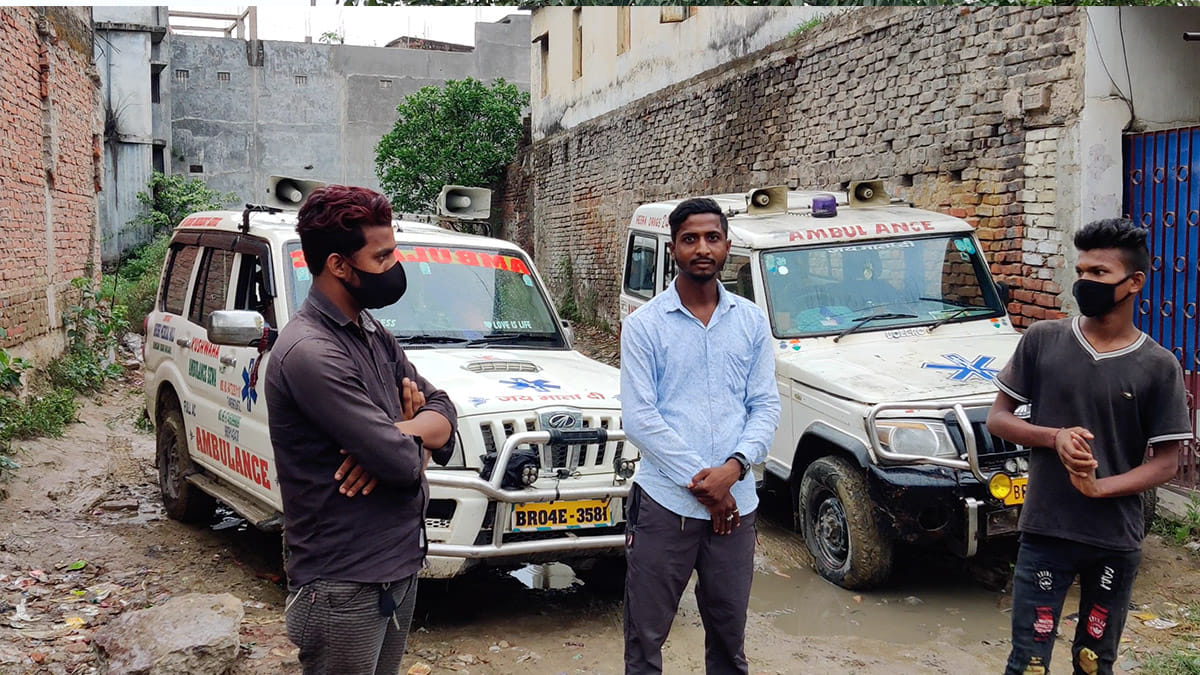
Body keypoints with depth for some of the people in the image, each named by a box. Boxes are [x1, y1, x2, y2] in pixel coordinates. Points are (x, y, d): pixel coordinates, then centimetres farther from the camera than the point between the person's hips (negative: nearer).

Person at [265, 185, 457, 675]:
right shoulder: (309, 353, -22)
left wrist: (400, 434, -14)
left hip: (399, 568, 8)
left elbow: (444, 412, 8)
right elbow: (404, 463, -25)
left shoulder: (373, 334, 8)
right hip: (345, 586, -8)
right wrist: (413, 440, -2)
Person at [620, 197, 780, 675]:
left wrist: (733, 467, -13)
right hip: (664, 503, -3)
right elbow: (638, 417, -8)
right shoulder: (644, 325, -3)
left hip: (735, 504, 3)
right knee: (645, 635, 5)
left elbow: (766, 406, 5)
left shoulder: (751, 321, 7)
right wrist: (701, 483, -13)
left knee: (729, 636, 14)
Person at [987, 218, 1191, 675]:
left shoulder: (1158, 366, -3)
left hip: (1117, 542, 1)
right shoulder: (1042, 340, -2)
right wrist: (1055, 437, -15)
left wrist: (1100, 486, -18)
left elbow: (1166, 462, -2)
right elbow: (997, 418, 3)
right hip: (1044, 533, 0)